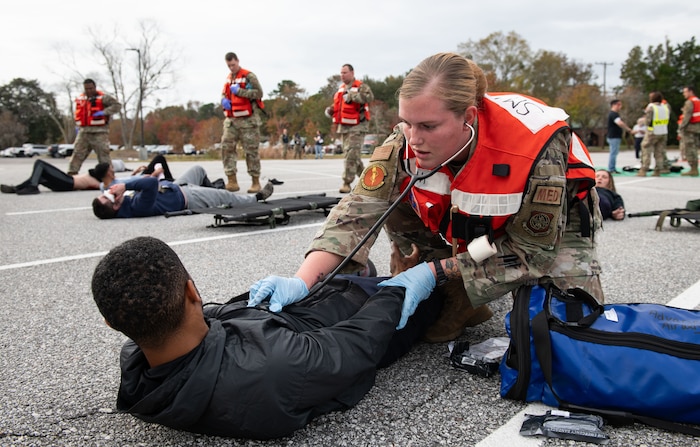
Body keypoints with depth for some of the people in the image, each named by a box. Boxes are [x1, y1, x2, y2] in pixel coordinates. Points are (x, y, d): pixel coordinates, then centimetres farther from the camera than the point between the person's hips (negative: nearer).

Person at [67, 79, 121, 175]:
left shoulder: (102, 97, -5)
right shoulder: (80, 99, 14)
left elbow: (117, 105, -11)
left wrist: (104, 112, -20)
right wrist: (78, 126, 16)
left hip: (99, 132, -5)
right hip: (84, 131, 5)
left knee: (103, 155, -2)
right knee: (77, 154, 3)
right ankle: (71, 174, 7)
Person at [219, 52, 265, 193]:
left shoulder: (248, 76, -3)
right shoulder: (228, 78, 17)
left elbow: (259, 93, -12)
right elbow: (224, 93, 30)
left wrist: (239, 91, -15)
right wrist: (224, 100, 6)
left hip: (248, 119, -6)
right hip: (231, 119, 6)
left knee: (251, 150, -3)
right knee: (227, 148, -4)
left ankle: (256, 182, 5)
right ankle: (232, 181, -1)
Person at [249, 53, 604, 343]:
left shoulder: (536, 148, -38)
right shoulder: (407, 142, -27)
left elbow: (531, 250, -29)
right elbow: (358, 210, -30)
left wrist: (435, 270, -33)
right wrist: (301, 282, -43)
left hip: (555, 218, -3)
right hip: (470, 220, 4)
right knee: (393, 193, -20)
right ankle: (460, 302, -7)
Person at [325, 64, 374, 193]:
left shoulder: (360, 86, -7)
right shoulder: (340, 89, 17)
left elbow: (369, 97, -27)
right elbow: (337, 106, 31)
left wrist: (352, 96, -28)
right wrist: (330, 110, 10)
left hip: (357, 127, -8)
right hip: (343, 127, 8)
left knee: (351, 154, -15)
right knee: (353, 155, 14)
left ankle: (347, 183, -14)